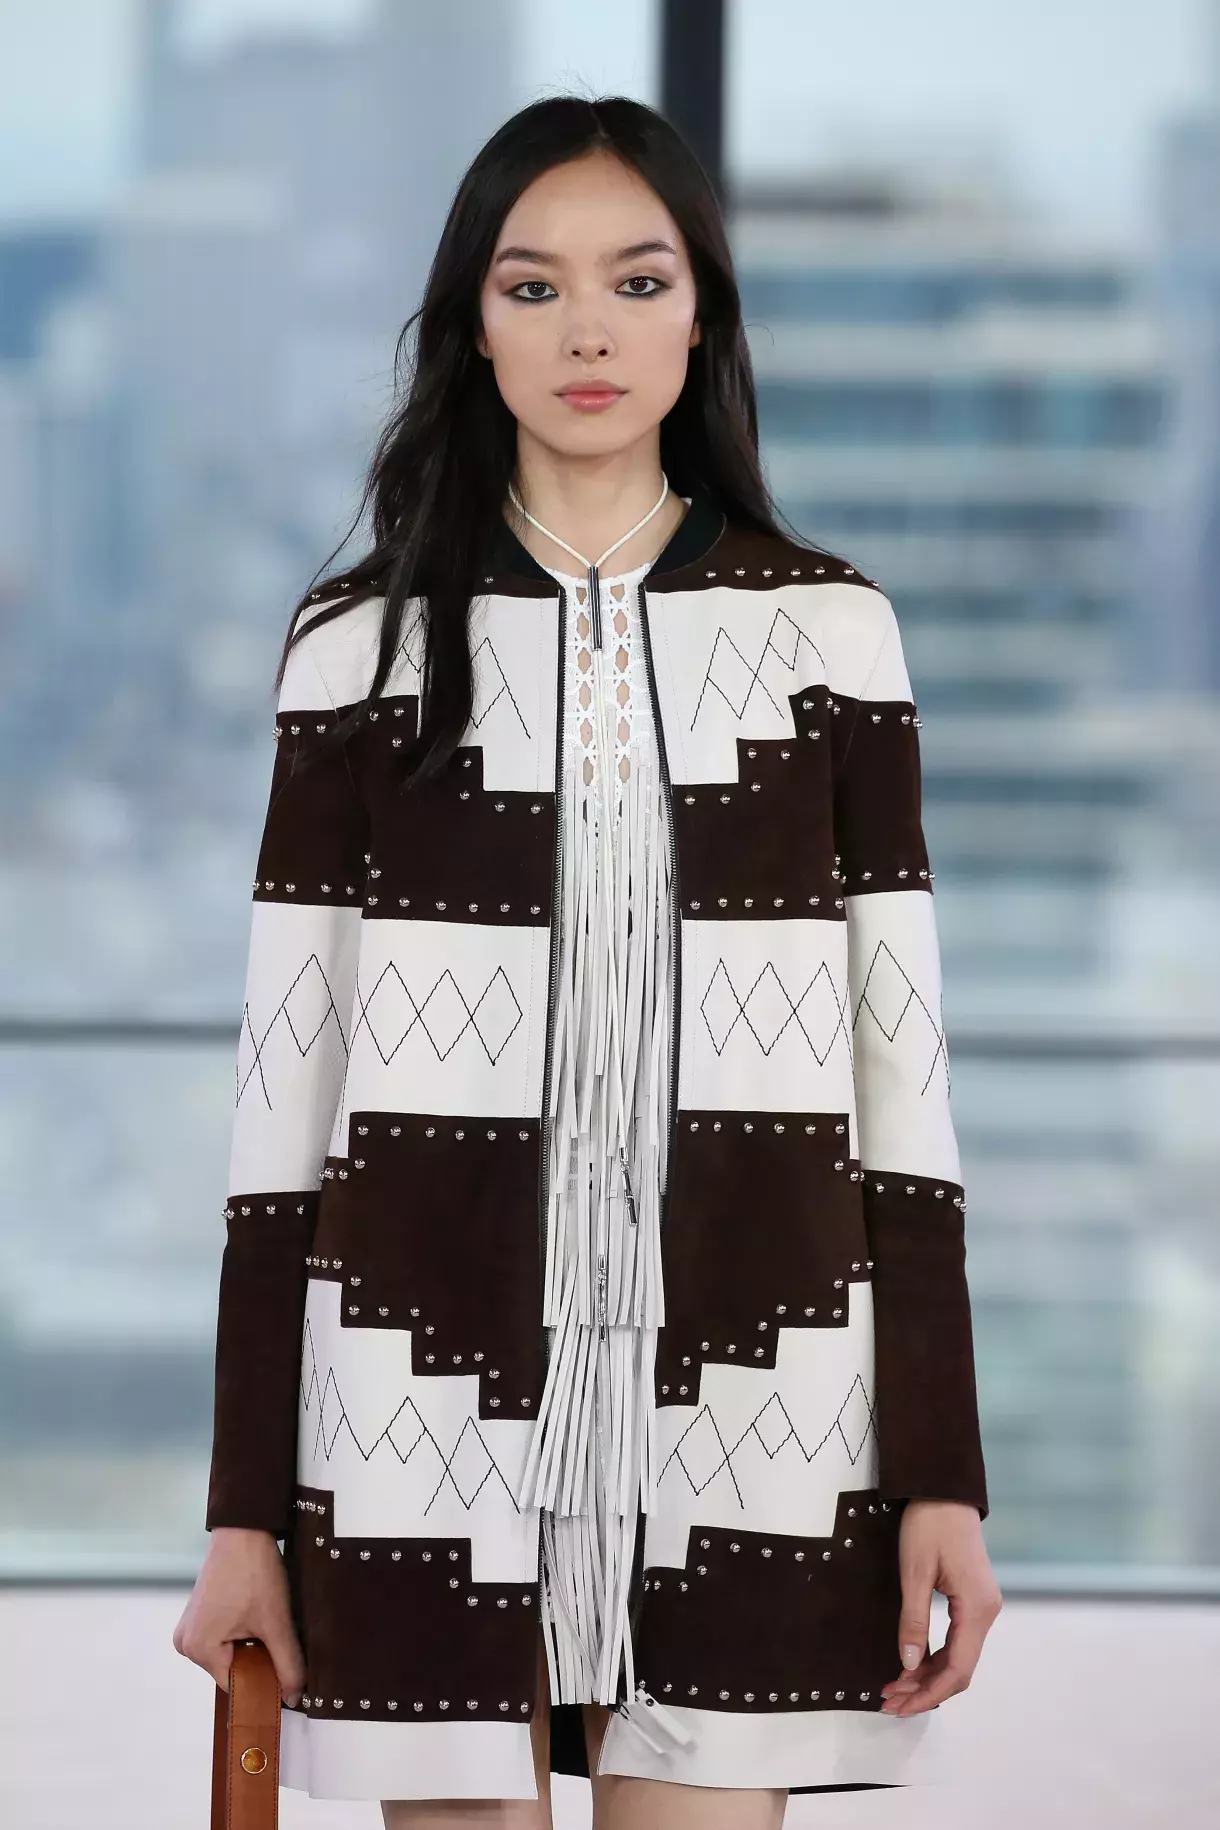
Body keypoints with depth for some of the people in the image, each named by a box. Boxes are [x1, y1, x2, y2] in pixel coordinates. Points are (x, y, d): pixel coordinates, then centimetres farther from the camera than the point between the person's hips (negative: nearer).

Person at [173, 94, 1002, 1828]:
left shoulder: (829, 629, 5)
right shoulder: (364, 644, 4)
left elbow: (900, 1068, 5)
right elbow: (285, 1087, 4)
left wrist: (941, 1474, -1)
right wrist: (247, 1505, 1)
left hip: (742, 1393, 0)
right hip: (432, 1393, 0)